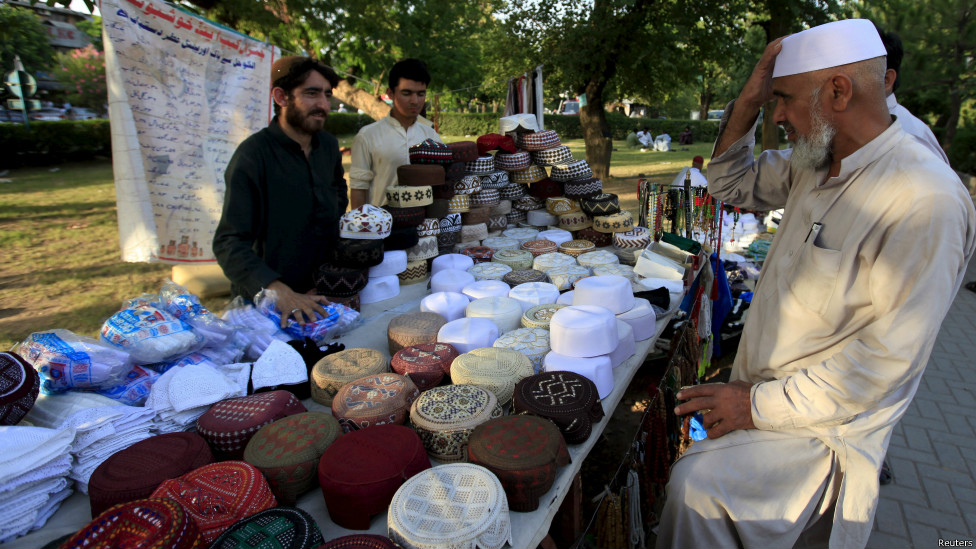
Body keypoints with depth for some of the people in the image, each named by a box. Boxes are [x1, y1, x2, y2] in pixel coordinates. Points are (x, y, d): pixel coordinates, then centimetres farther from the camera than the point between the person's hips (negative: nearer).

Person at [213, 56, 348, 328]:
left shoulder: (328, 145, 2)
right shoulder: (254, 154, -18)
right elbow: (230, 243, -23)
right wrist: (280, 293, -38)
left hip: (321, 294, 6)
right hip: (267, 303, -5)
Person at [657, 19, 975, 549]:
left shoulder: (927, 200, -23)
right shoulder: (814, 165, 4)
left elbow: (887, 361, -24)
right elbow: (731, 184, 15)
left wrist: (761, 406, -20)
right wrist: (749, 100, -1)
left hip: (818, 425, -8)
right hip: (759, 390, 8)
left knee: (696, 484, -23)